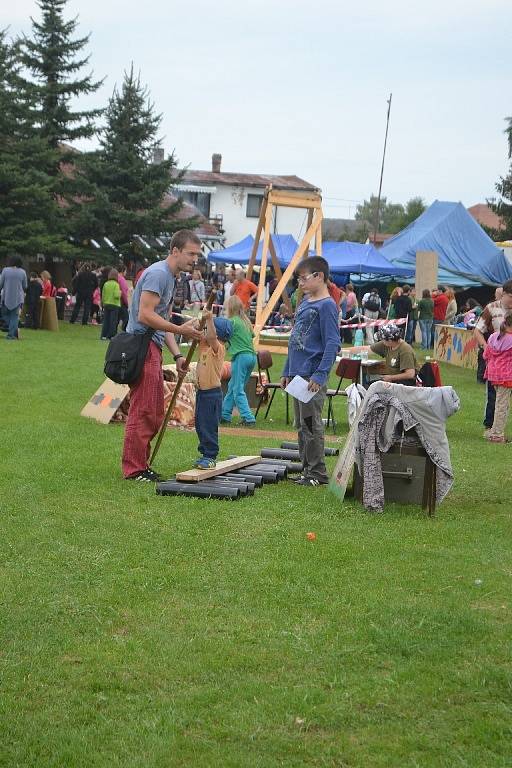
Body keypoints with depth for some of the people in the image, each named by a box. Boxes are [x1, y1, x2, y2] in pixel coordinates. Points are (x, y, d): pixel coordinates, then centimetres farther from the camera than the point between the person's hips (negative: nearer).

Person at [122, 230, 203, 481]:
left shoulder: (170, 277, 19)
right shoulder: (157, 274, -13)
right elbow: (145, 315, -22)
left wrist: (177, 355, 15)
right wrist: (181, 330, -22)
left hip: (152, 348, 11)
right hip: (142, 347, -11)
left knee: (154, 414, 14)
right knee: (143, 412, -9)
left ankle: (140, 464, 21)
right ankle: (134, 469, -4)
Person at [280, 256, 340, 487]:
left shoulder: (326, 305, -12)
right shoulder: (304, 302, 15)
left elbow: (332, 344, -17)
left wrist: (320, 375, -22)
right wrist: (287, 372, 20)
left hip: (313, 377, -9)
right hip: (297, 374, 9)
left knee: (311, 424, -5)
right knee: (301, 425, 13)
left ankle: (317, 473, 3)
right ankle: (307, 469, 21)